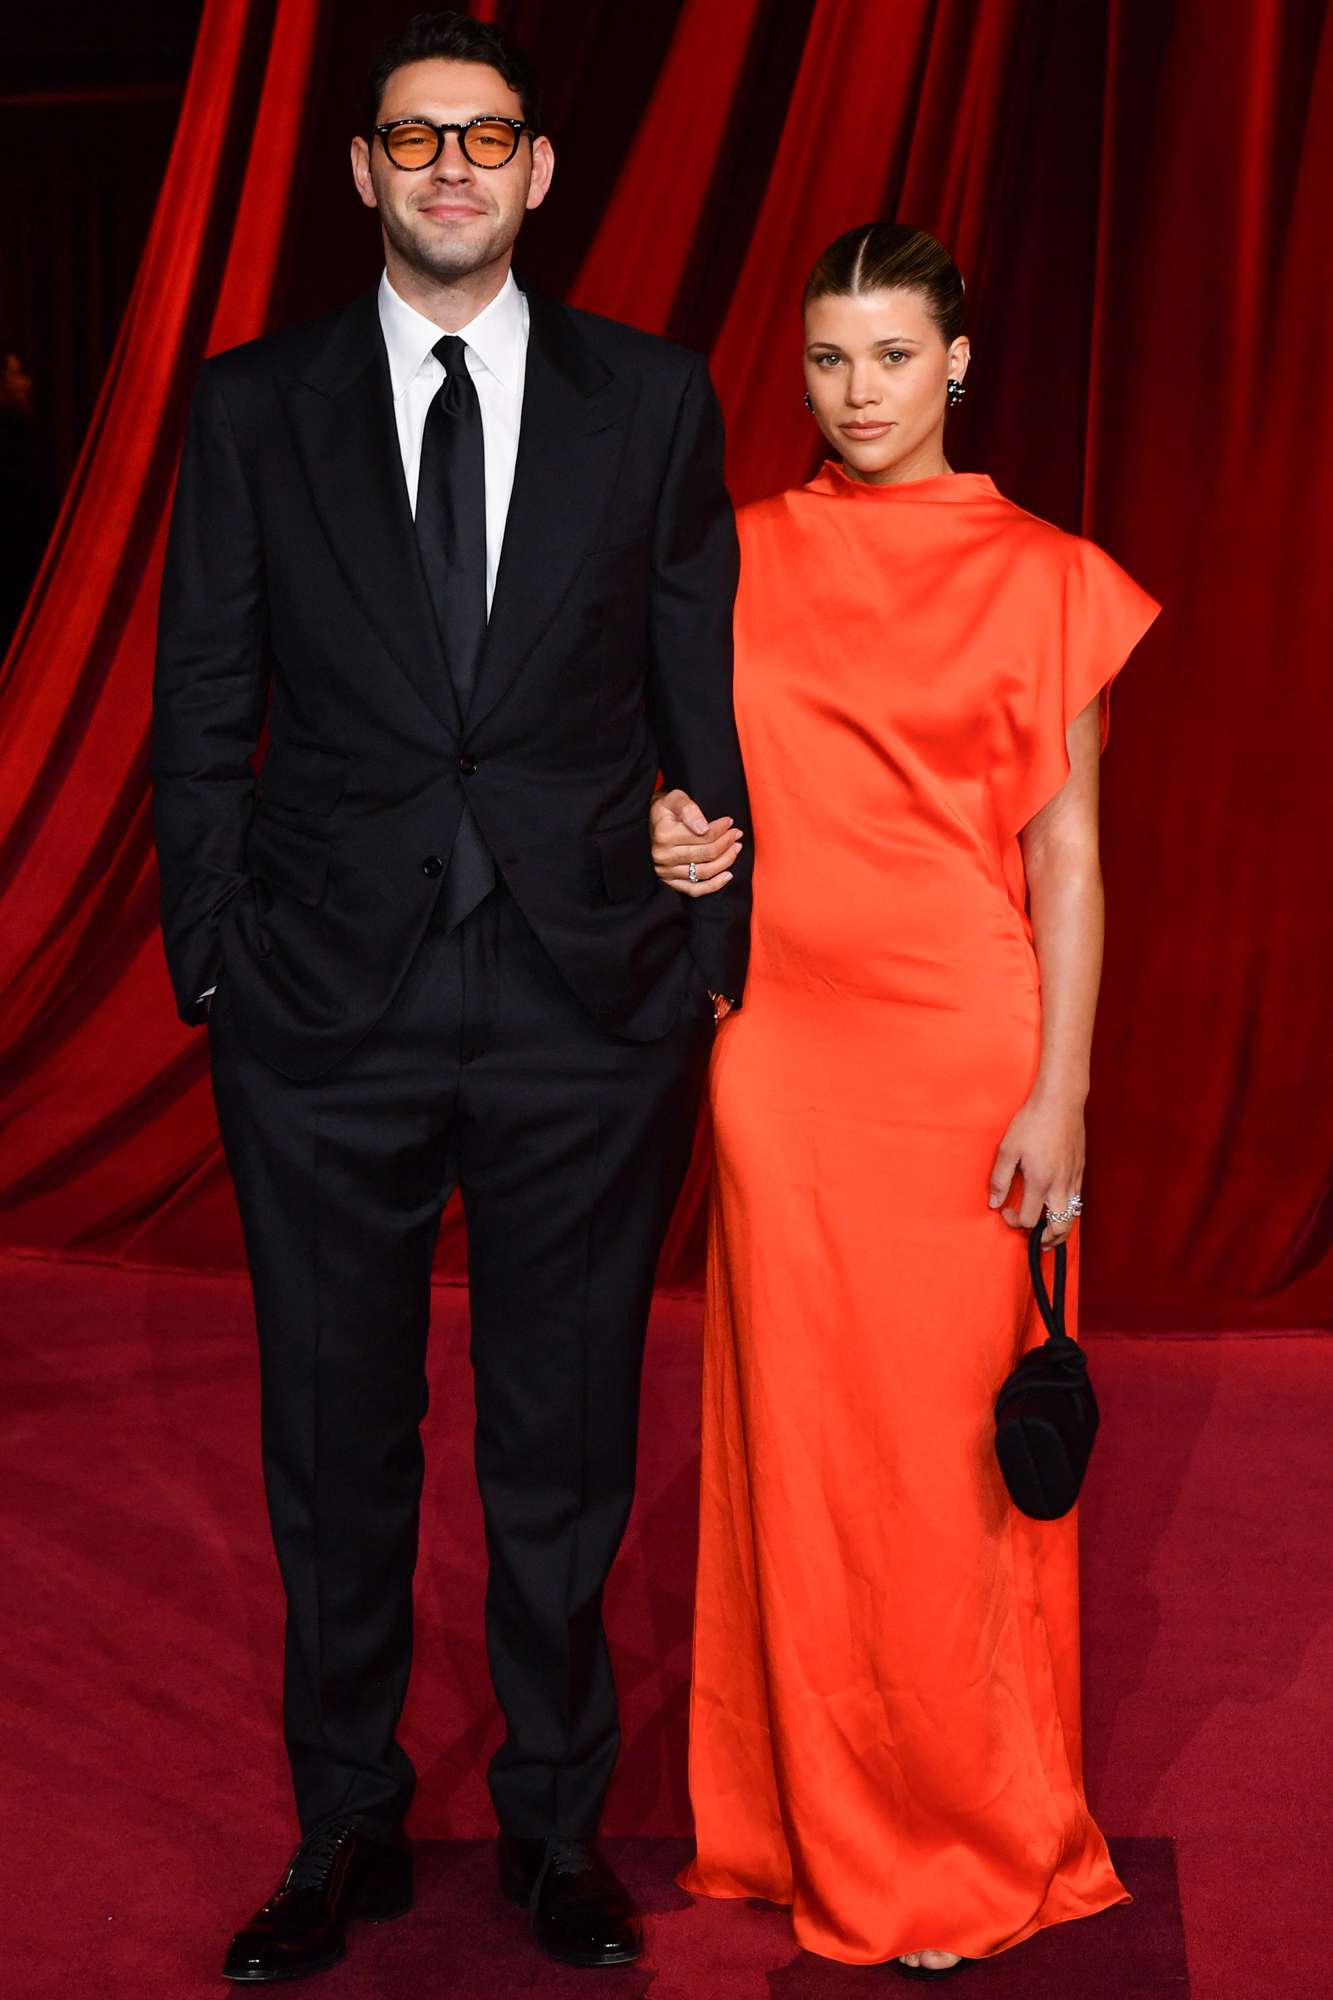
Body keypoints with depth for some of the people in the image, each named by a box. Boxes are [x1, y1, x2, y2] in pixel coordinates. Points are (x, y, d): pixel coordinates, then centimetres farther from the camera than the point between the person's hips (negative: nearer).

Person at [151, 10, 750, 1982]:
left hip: (590, 1008, 0)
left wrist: (711, 954, 2)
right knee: (336, 1448, 12)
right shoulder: (255, 406, 4)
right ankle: (347, 1832, 30)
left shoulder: (652, 399, 4)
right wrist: (214, 967, 0)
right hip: (329, 1011, 0)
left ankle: (557, 1822, 30)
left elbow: (705, 699, 6)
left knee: (565, 1449, 11)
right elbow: (200, 713, 5)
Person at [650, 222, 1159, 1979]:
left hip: (966, 1043, -3)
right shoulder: (743, 562, 8)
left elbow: (1066, 851, -2)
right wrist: (666, 832, -5)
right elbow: (697, 766, 19)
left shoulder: (1042, 577, 0)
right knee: (803, 1421, 8)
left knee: (956, 1433, 3)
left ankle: (970, 1841, 21)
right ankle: (827, 1819, 25)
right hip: (786, 1039, 3)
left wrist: (1061, 1091, -9)